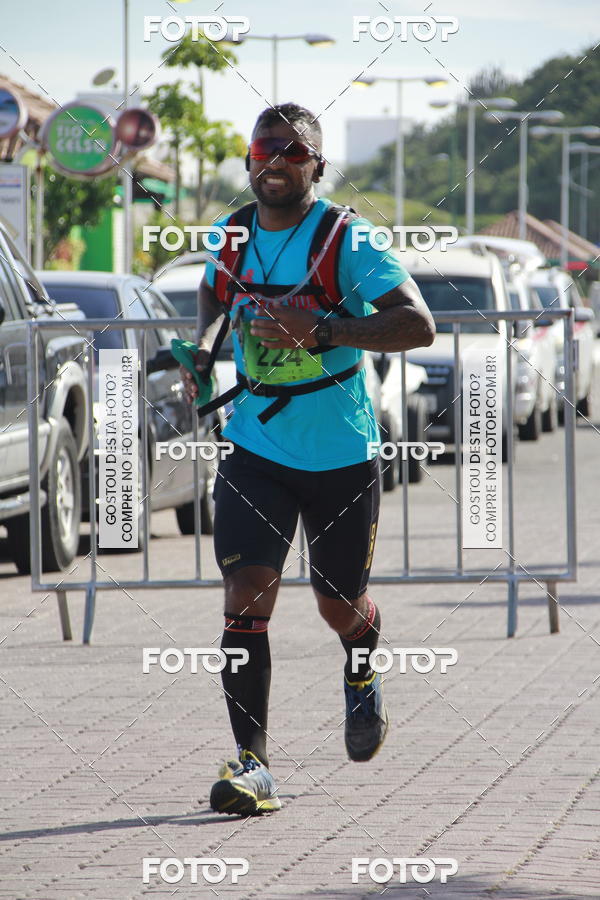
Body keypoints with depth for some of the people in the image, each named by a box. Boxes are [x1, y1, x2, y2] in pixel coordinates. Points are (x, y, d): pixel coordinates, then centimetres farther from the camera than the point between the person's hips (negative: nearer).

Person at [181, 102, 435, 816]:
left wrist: (322, 331, -35)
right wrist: (204, 346, 6)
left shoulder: (347, 239, -14)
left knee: (339, 605, 11)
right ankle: (251, 763, -15)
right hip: (255, 445, 3)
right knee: (247, 592, -15)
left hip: (341, 455, -2)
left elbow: (418, 326, -24)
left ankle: (362, 678, 48)